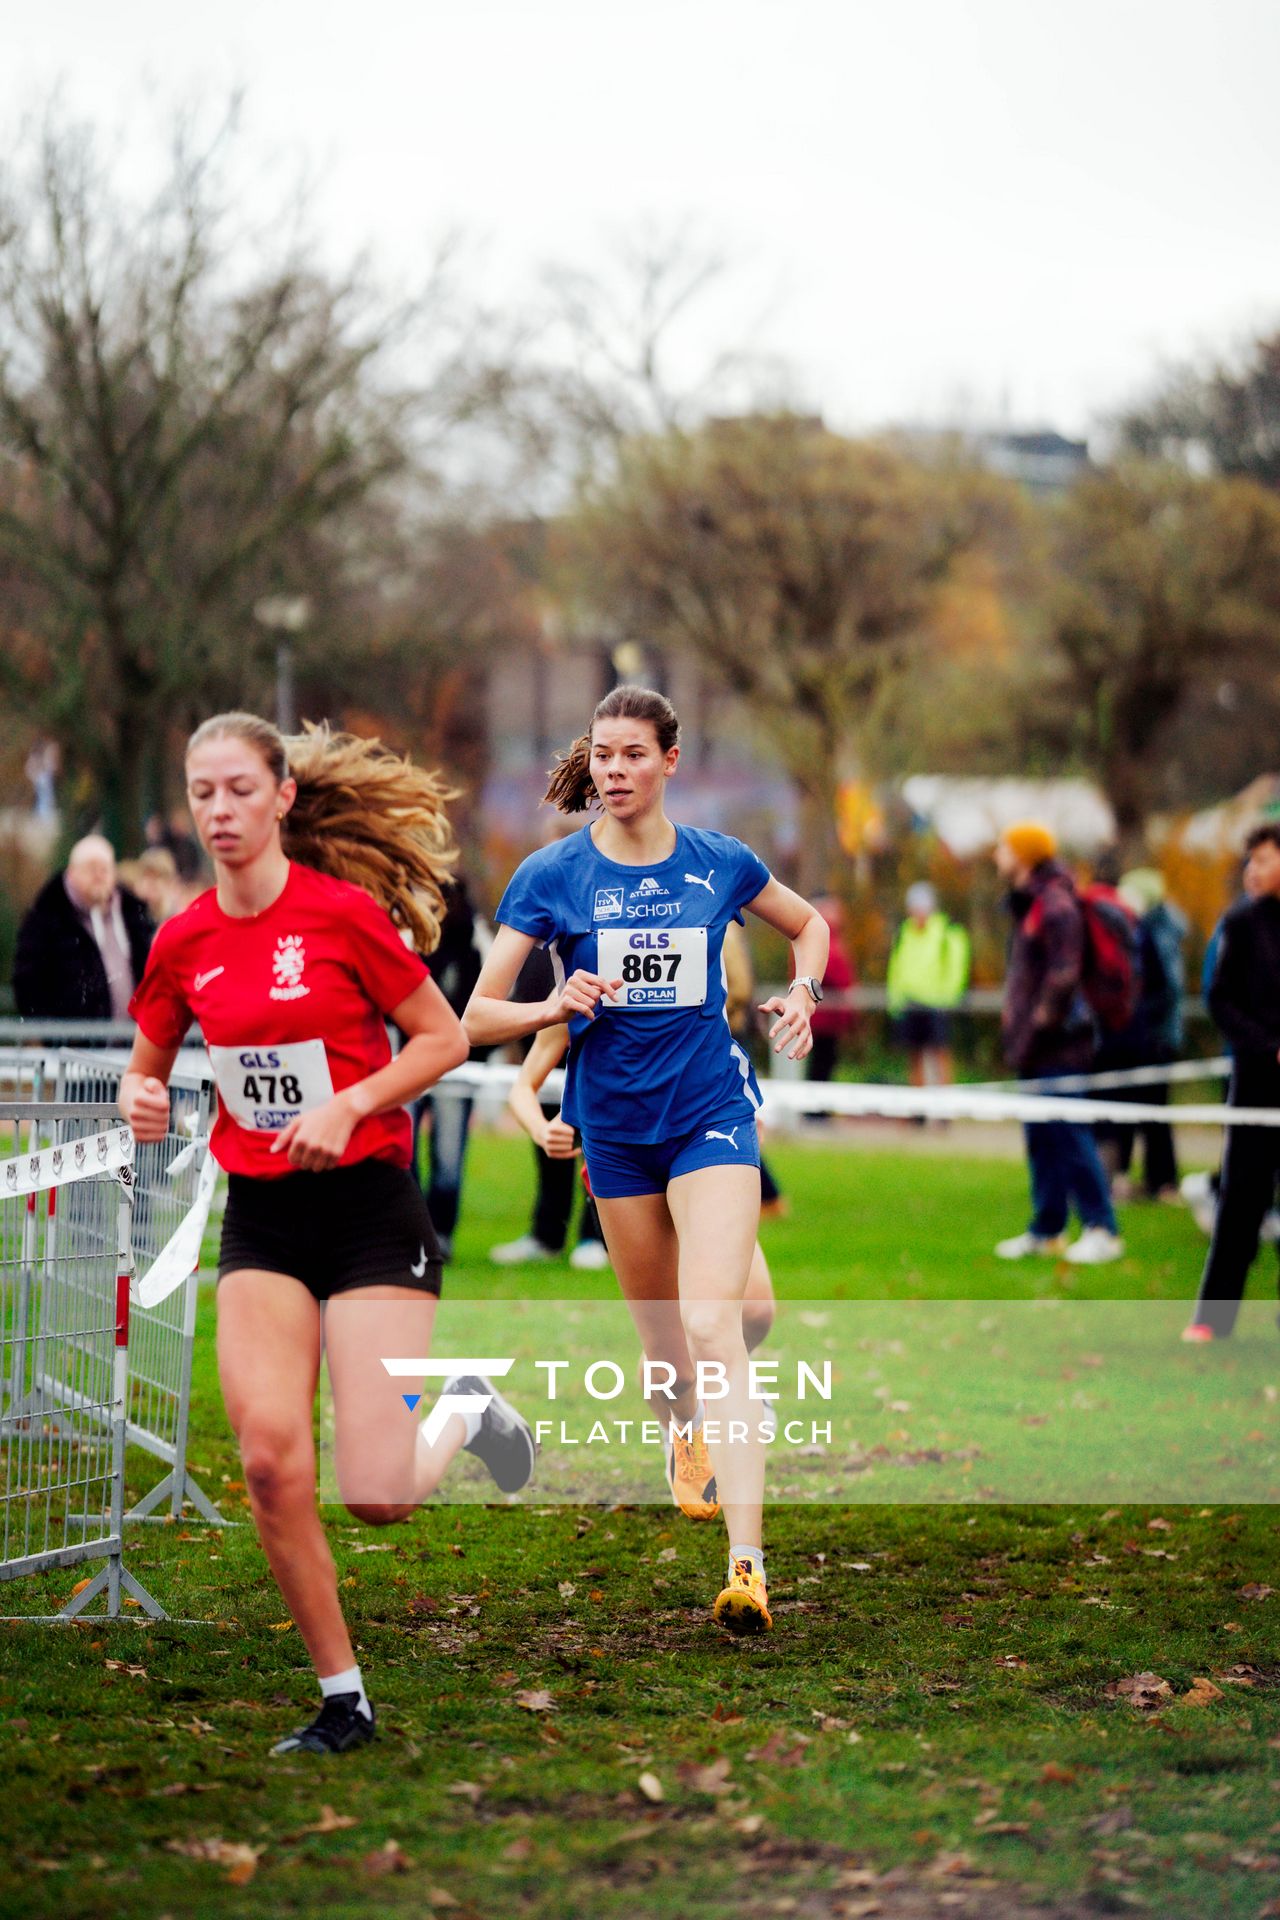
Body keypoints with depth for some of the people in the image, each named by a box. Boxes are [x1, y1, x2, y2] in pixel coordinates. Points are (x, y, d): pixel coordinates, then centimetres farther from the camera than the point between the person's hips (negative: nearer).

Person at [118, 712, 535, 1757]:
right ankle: (343, 1699, 4)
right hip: (261, 1220, 4)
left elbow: (445, 1038, -4)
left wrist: (350, 1105, -17)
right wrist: (141, 1101, -7)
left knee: (378, 1494, -11)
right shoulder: (184, 942, 2)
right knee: (271, 1460, -11)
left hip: (371, 1209, -4)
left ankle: (471, 1414, 25)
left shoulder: (346, 912, -10)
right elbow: (146, 1068, 15)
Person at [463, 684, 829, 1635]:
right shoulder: (551, 875, -4)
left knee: (713, 1324, -17)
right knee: (661, 1333, 13)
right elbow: (478, 1015, -4)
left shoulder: (721, 862, -1)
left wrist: (802, 995, 1)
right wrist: (554, 1007, -22)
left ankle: (748, 1563, -25)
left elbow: (810, 923, 20)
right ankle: (686, 1434, 49)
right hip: (614, 1122, 2)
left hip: (712, 1111, -2)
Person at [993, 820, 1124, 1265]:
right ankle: (1047, 1229, 17)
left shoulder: (1056, 906, -13)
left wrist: (1035, 1031, -19)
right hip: (1033, 1045, 10)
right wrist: (1016, 1034, 15)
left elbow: (1062, 977, -19)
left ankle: (1102, 1229, -7)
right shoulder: (1027, 904, 17)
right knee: (1040, 1138, 11)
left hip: (1057, 1045, -10)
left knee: (1067, 1133, -9)